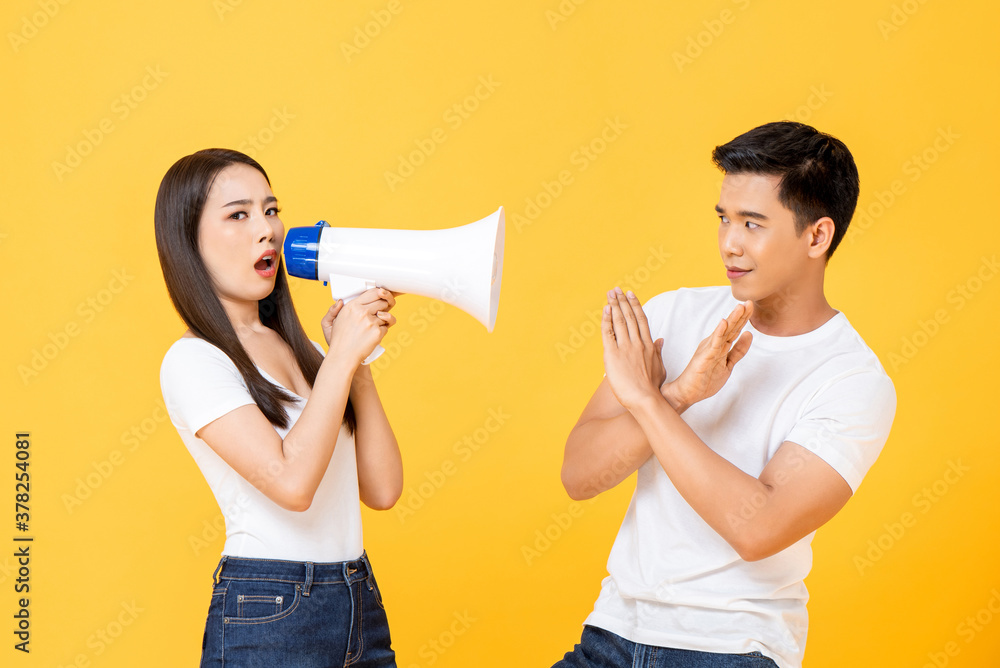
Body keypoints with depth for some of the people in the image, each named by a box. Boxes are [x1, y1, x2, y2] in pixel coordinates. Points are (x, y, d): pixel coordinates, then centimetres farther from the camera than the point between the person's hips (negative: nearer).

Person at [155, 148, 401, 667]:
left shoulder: (295, 347, 13)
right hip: (267, 622, -6)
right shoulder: (193, 361, -8)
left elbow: (382, 489, 5)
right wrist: (343, 353, -14)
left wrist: (357, 357, 0)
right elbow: (292, 481, -21)